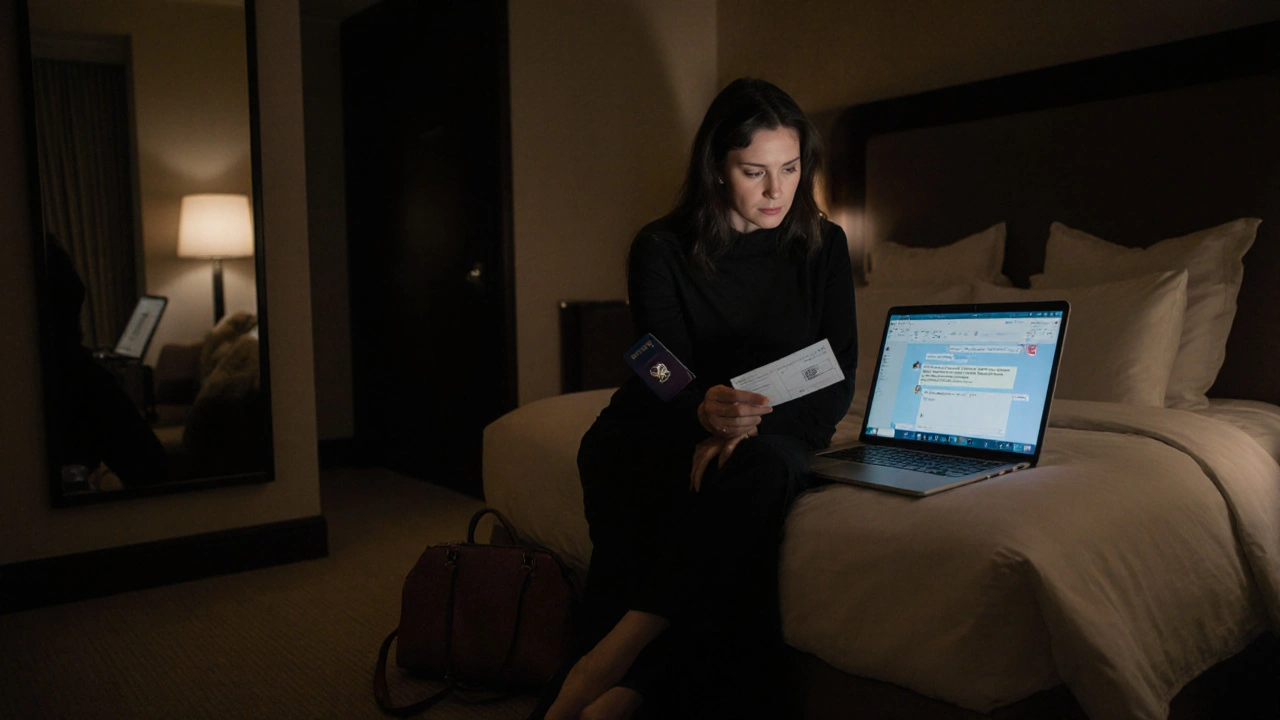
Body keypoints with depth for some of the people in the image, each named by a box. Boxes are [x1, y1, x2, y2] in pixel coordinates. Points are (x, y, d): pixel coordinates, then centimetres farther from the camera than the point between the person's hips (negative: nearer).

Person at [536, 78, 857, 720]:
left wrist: (753, 423, -22)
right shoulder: (662, 250, -3)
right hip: (671, 424, 0)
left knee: (759, 466, -35)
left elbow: (838, 382, -2)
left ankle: (608, 668, -35)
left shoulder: (822, 246, 3)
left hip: (776, 430, 1)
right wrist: (705, 411, -37)